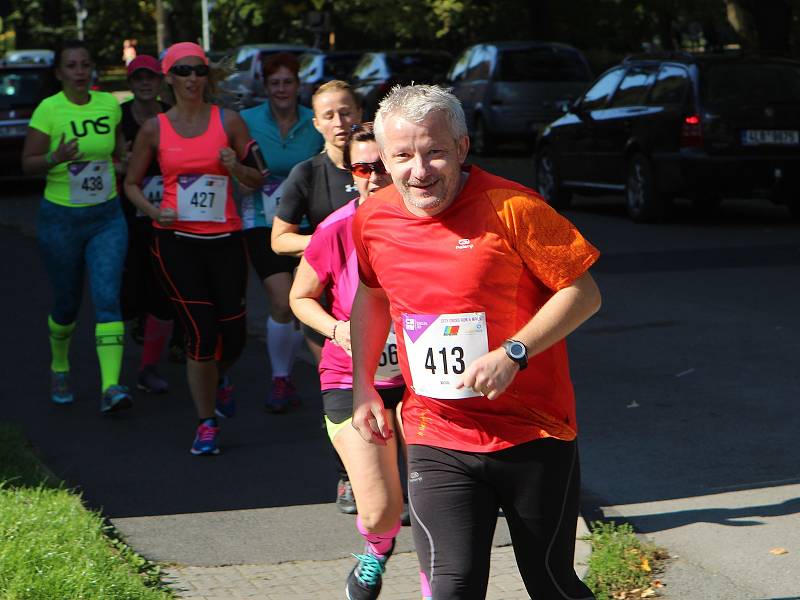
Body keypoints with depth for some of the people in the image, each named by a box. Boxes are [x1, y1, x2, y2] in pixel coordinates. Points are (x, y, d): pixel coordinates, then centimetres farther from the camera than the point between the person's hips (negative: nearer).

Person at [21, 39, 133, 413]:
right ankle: (59, 369, 39)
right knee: (66, 305, 10)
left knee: (108, 299, -13)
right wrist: (56, 159, -28)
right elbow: (28, 163, -11)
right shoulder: (49, 109, -10)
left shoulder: (108, 103, 1)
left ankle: (110, 387, -21)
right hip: (60, 218, -2)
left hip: (107, 218, 2)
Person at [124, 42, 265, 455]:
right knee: (201, 333, -8)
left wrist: (236, 167, -14)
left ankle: (219, 378, 40)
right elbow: (131, 183, 12)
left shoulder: (228, 122, 3)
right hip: (176, 240, -1)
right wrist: (154, 211, -7)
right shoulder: (154, 129, 2)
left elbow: (258, 180, 8)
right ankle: (206, 424, 8)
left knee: (234, 334, 3)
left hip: (225, 238, 1)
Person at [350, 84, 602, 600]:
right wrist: (362, 385, 15)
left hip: (533, 434, -3)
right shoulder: (373, 220, 1)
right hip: (436, 440, 3)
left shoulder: (511, 207, -15)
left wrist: (513, 354, -21)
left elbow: (583, 293, -10)